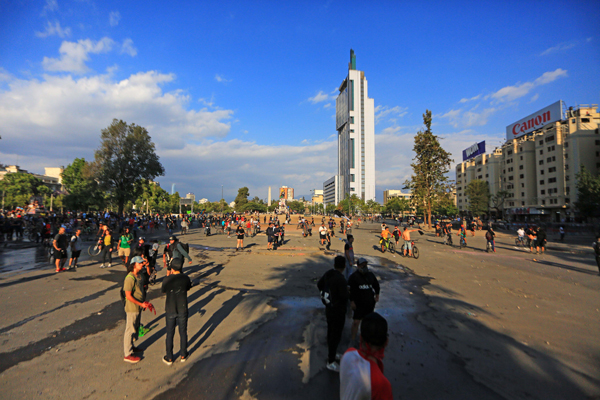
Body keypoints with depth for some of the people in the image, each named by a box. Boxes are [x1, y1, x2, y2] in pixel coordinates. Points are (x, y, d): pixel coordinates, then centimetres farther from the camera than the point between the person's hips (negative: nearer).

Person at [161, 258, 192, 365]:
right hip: (182, 310, 1)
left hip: (170, 311, 0)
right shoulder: (185, 278, -9)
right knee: (183, 333, 15)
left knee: (170, 334, 14)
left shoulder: (167, 279, -12)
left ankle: (169, 358, 26)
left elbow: (162, 290, 7)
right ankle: (183, 355, 29)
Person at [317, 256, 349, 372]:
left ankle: (331, 354, 44)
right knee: (336, 336, 7)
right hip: (338, 311, -8)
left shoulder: (328, 274, -5)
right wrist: (346, 290, -9)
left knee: (330, 332, 24)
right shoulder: (341, 279, -29)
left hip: (329, 309, 8)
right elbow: (344, 297, -28)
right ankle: (331, 362, 21)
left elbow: (319, 284, 9)